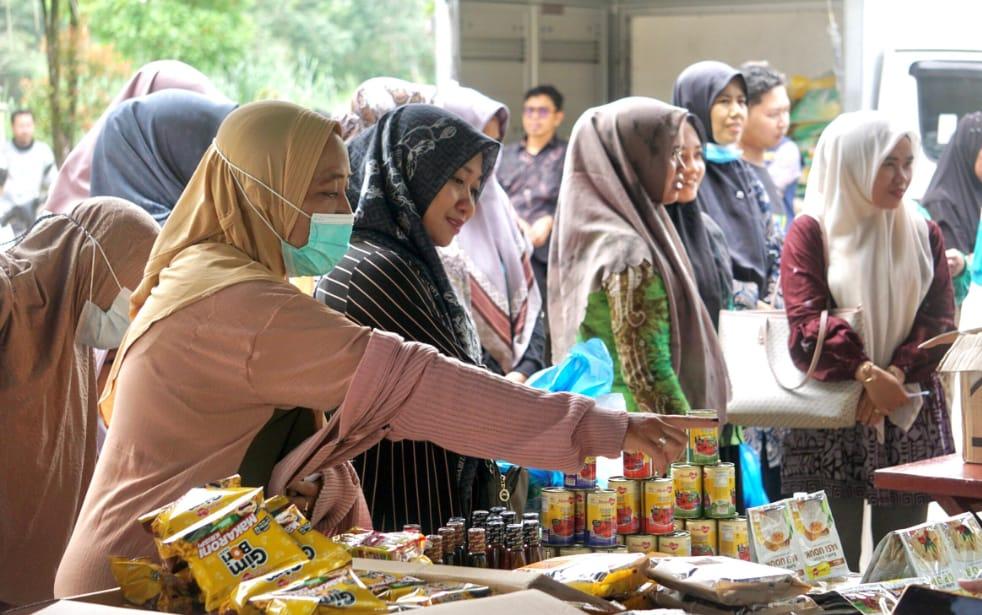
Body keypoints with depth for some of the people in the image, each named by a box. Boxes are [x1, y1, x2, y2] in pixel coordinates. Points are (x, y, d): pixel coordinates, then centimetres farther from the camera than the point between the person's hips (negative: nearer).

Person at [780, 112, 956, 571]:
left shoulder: (923, 234, 13)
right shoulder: (811, 233, 1)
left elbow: (939, 319, 3)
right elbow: (808, 324, -9)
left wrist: (896, 374, -14)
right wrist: (867, 375, -22)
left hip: (911, 419, 4)